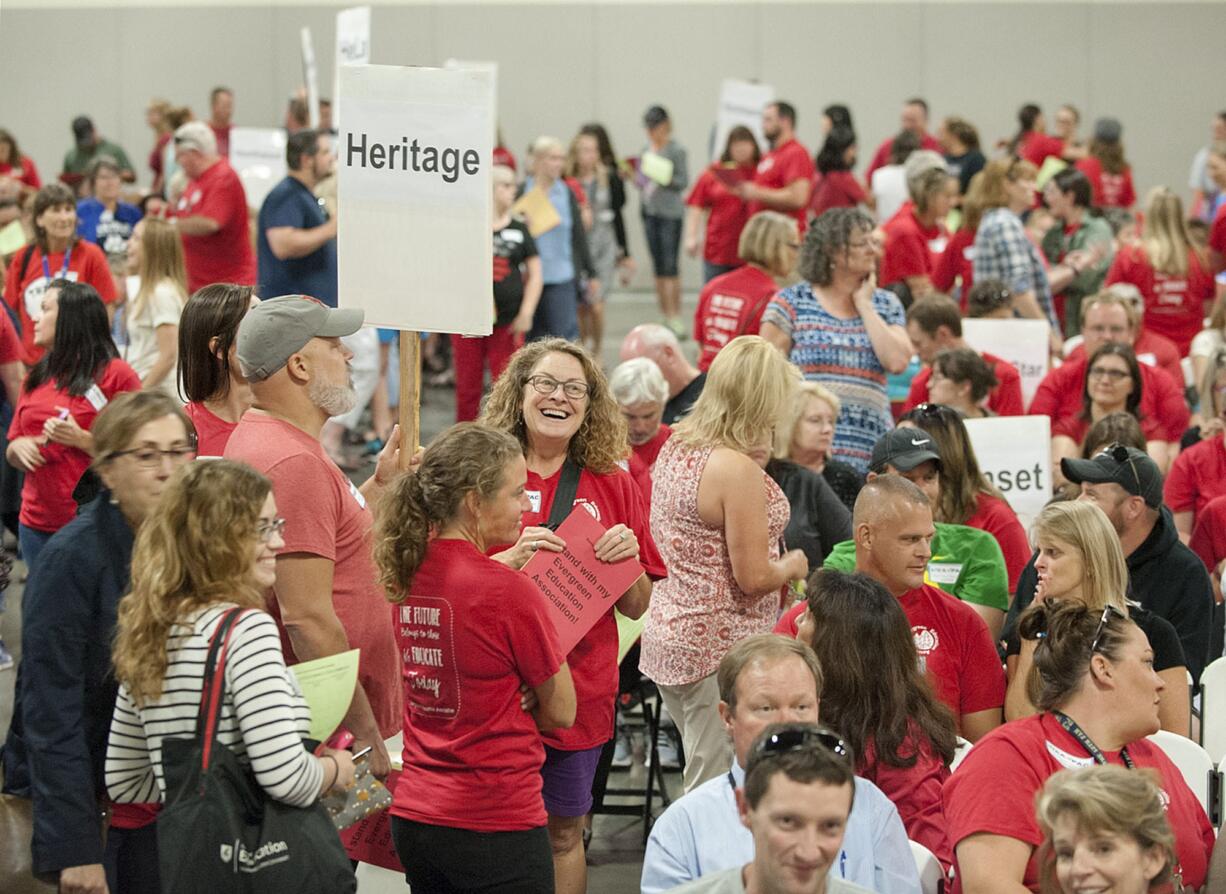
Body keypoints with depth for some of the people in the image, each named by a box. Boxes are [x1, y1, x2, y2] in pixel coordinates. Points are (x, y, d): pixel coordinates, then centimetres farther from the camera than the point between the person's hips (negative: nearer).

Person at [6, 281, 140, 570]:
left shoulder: (116, 374, -6)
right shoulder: (37, 378, 14)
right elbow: (13, 447, 21)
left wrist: (81, 439, -19)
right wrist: (19, 447, -2)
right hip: (37, 523, 6)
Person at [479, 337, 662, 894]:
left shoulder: (612, 487, 6)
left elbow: (636, 607, 10)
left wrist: (628, 560, -10)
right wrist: (512, 559, -19)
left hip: (581, 687, 2)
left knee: (565, 831, 10)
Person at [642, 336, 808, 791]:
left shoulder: (675, 448, 7)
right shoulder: (738, 469, -20)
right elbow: (753, 578, -17)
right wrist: (792, 566, 1)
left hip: (669, 636, 9)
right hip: (721, 652, -9)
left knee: (703, 785, 17)